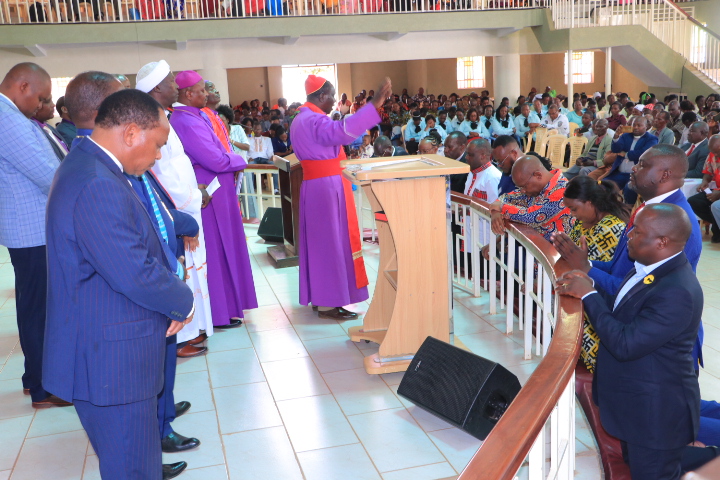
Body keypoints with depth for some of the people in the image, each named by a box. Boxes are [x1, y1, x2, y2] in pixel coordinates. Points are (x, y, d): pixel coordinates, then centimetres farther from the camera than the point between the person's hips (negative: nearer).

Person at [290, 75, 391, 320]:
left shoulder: (302, 119, 15)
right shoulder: (315, 120, -18)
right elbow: (342, 130, -38)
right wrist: (375, 104, -42)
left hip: (316, 184, 10)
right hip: (328, 186, -10)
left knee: (321, 241, 14)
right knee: (331, 241, -5)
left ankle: (321, 297, 21)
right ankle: (328, 303, 0)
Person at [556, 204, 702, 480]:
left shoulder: (676, 292, -31)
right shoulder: (652, 269, -1)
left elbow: (624, 344, -31)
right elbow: (622, 312, 9)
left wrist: (589, 295, -23)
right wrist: (588, 288, -8)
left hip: (656, 413, -9)